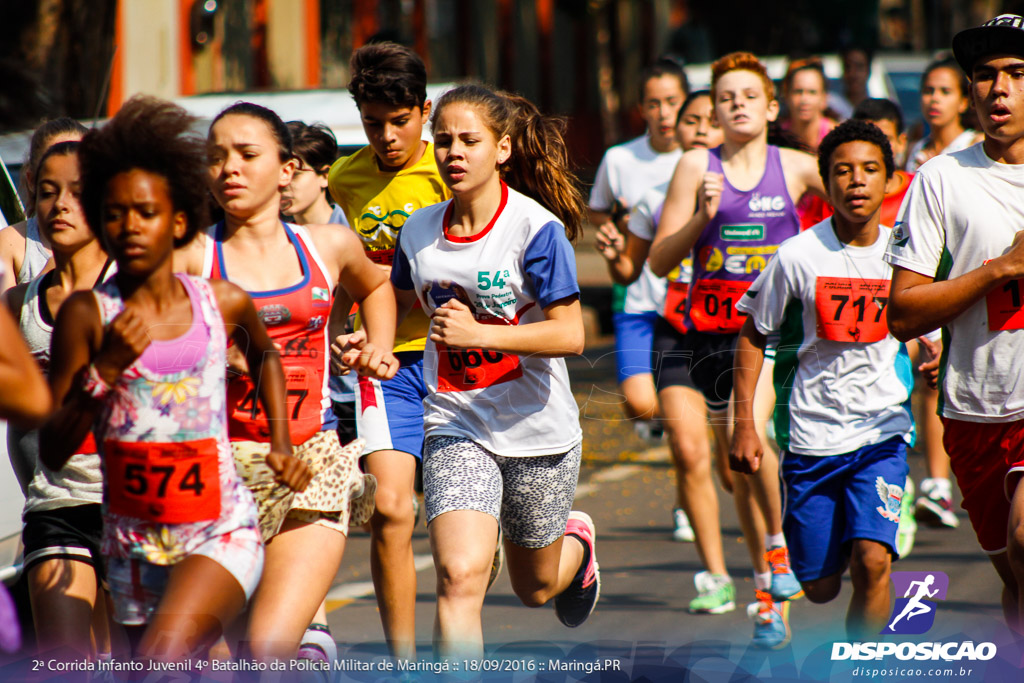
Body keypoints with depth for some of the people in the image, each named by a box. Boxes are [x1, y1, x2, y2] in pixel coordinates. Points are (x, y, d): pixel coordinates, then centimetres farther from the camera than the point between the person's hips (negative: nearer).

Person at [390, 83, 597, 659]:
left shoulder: (536, 228, -15)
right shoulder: (420, 232, 0)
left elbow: (570, 335, -20)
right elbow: (402, 303, 20)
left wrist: (478, 333, -30)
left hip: (537, 431, -2)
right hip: (456, 430, 2)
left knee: (536, 588, 20)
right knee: (459, 575, -21)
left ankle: (577, 543, 55)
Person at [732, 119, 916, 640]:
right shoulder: (797, 256, -6)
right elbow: (753, 335, 4)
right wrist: (744, 424, -1)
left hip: (882, 434, 0)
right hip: (811, 436, 0)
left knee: (872, 563, -20)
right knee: (820, 588, 7)